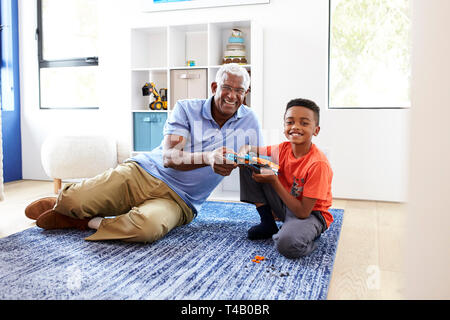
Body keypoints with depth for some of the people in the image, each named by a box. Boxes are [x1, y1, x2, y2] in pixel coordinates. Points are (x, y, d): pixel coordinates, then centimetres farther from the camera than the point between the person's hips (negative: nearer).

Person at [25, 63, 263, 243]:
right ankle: (65, 202, 21)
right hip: (142, 173, 0)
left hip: (178, 200, 0)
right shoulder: (186, 109, -2)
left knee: (148, 227, -36)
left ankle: (85, 222, -9)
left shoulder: (248, 121, 4)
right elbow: (169, 157, -14)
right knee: (72, 201, -19)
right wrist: (207, 158, -32)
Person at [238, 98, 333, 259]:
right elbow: (250, 148, 7)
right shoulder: (284, 148, -7)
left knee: (287, 244, -41)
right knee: (250, 164, -5)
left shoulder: (319, 164, -27)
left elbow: (303, 212, -27)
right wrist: (244, 152, -19)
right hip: (285, 205, 7)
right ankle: (268, 224, 1)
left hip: (311, 214, -6)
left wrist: (274, 181, -28)